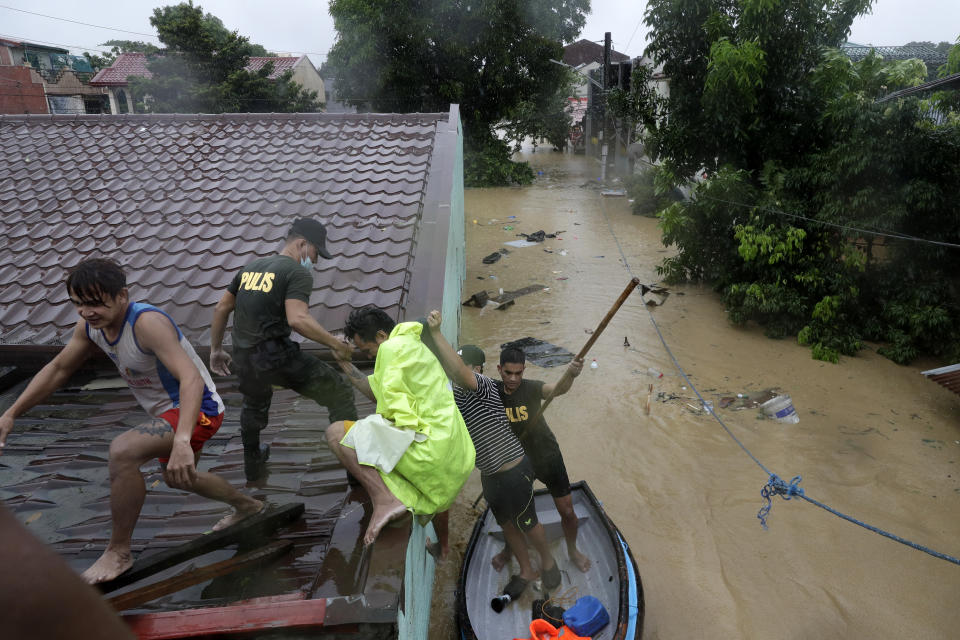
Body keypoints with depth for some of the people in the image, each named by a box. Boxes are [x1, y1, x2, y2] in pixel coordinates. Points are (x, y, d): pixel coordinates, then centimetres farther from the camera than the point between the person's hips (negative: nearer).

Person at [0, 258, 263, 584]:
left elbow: (192, 379, -41)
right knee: (177, 478, 28)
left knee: (122, 450, -30)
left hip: (198, 410, -10)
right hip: (167, 412, 10)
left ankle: (119, 553, -10)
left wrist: (182, 441, -52)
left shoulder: (148, 323, -31)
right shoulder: (90, 325, -5)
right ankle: (246, 505, 53)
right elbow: (58, 369, 11)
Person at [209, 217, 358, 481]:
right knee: (339, 393, 0)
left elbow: (221, 308, 19)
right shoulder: (297, 272, -7)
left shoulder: (251, 267, 16)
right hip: (277, 355, -8)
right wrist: (336, 344, -15)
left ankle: (252, 463, 53)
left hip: (244, 358, 8)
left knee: (255, 405, 34)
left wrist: (216, 350, 28)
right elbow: (298, 319, -23)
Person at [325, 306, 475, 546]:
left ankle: (386, 500, -18)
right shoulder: (413, 347, 24)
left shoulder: (393, 347, -7)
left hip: (429, 444, -10)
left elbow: (391, 404, -14)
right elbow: (377, 393, 24)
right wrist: (345, 364, 22)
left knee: (336, 432, -8)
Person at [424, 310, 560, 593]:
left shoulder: (483, 386, -27)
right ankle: (525, 570, 43)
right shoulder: (457, 396, 0)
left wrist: (436, 333, -50)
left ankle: (547, 561, 41)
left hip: (514, 471, -8)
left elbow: (460, 373, -47)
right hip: (489, 475, 8)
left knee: (527, 523, 13)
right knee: (506, 524, 22)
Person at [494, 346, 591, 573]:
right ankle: (509, 548, 44)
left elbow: (557, 389, -46)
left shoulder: (531, 388, -24)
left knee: (567, 511, 7)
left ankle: (572, 550, 37)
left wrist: (570, 375, -67)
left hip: (547, 456, -2)